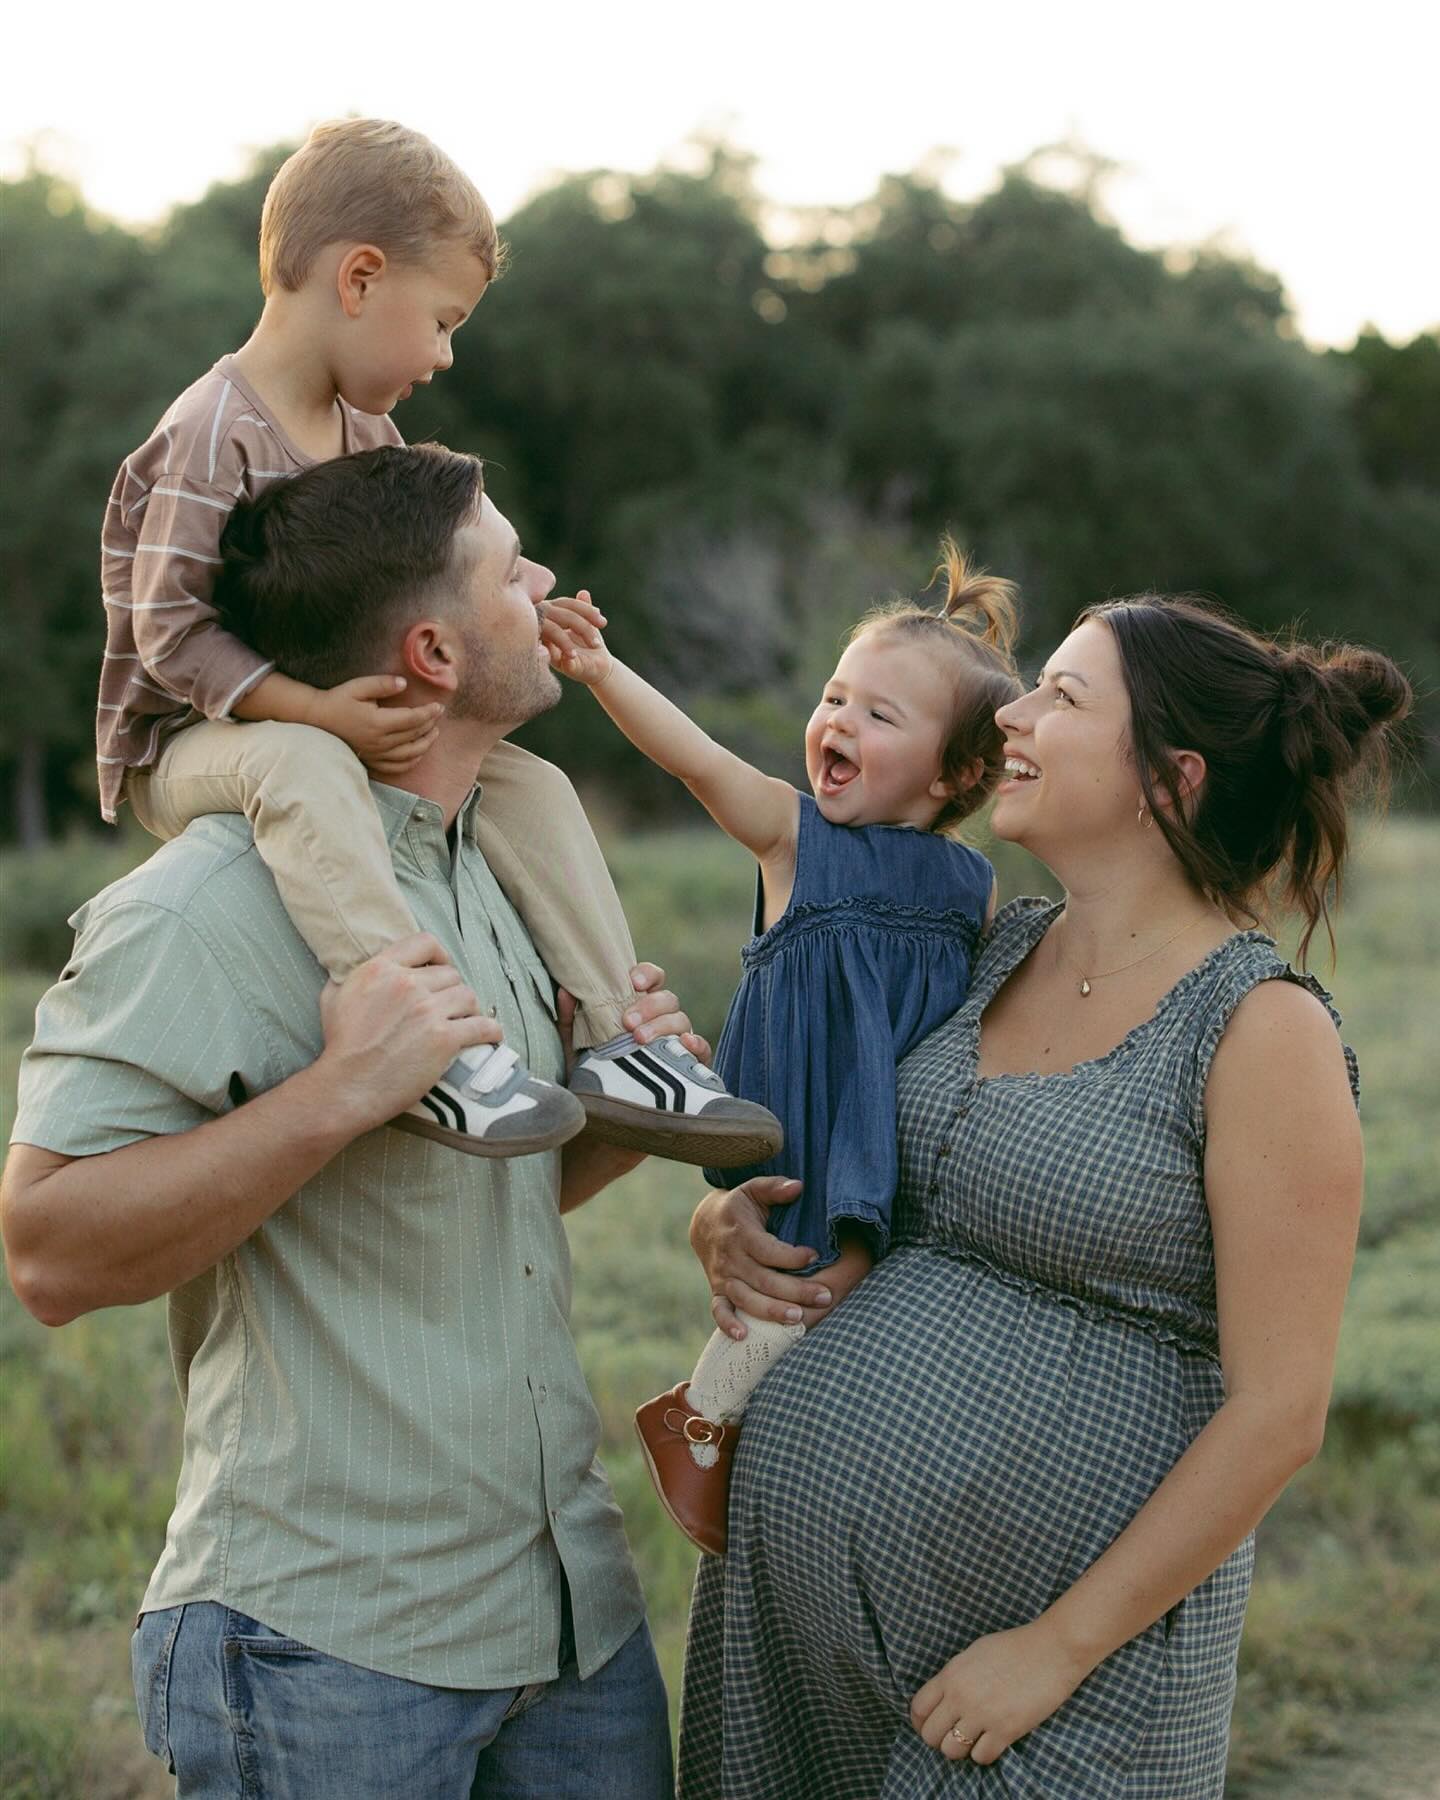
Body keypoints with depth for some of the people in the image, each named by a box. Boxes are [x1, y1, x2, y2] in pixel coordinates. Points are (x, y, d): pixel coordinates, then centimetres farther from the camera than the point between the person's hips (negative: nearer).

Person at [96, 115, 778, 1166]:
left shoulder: (369, 434, 9)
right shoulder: (215, 436, -20)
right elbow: (168, 630, -24)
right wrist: (317, 710, -32)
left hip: (336, 732, 8)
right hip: (185, 748, -8)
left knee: (529, 782, -4)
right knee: (301, 767, -40)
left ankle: (615, 1045, -6)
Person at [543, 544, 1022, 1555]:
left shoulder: (976, 890, 6)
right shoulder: (792, 834, -1)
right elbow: (697, 758, -17)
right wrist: (602, 673, -30)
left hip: (918, 1150, 3)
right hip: (810, 1146, -3)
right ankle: (711, 1411, 13)